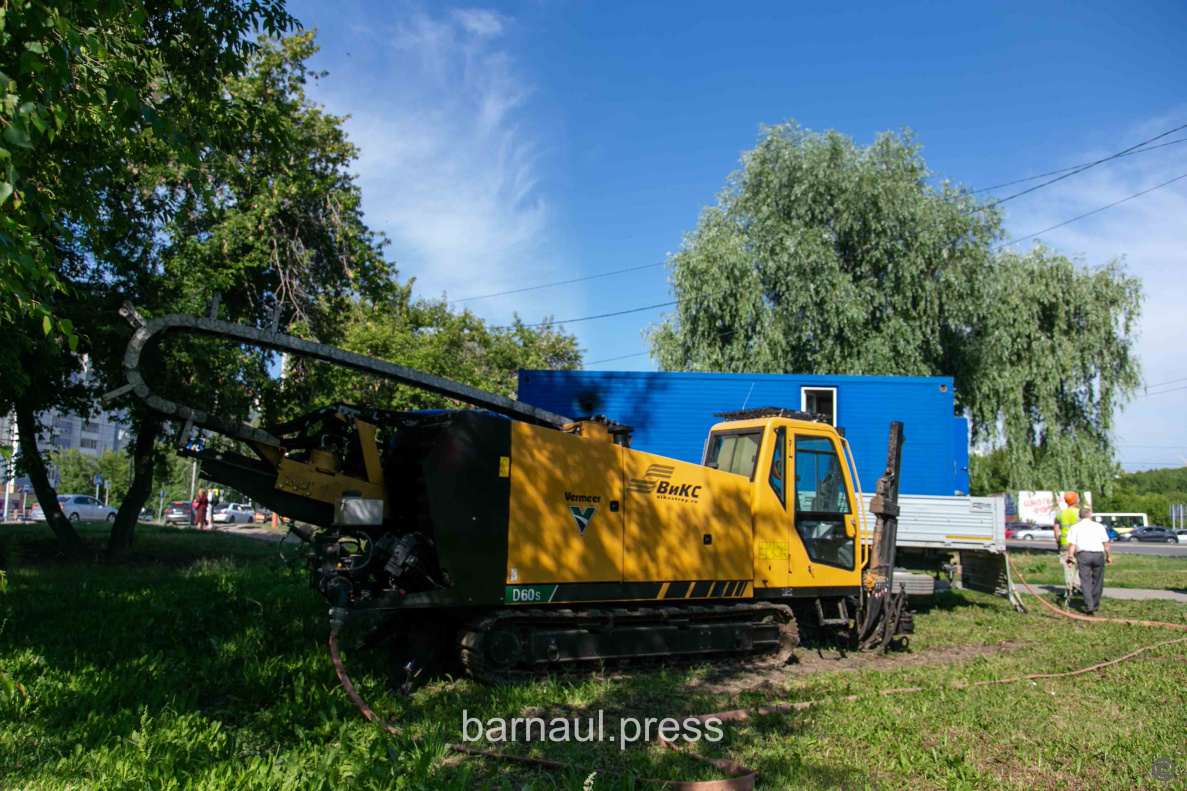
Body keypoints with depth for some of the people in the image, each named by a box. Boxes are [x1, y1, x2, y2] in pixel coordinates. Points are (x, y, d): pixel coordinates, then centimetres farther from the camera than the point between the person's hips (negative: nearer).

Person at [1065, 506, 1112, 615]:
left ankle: (1089, 605, -12)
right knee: (1097, 580, 13)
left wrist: (1070, 558, 2)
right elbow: (1105, 543, 12)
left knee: (1085, 580, 0)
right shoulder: (1099, 526, 13)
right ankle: (1095, 605, 19)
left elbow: (1072, 544, 2)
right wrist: (1108, 556, 20)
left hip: (1083, 554, -1)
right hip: (1098, 554, 1)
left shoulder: (1075, 527, 10)